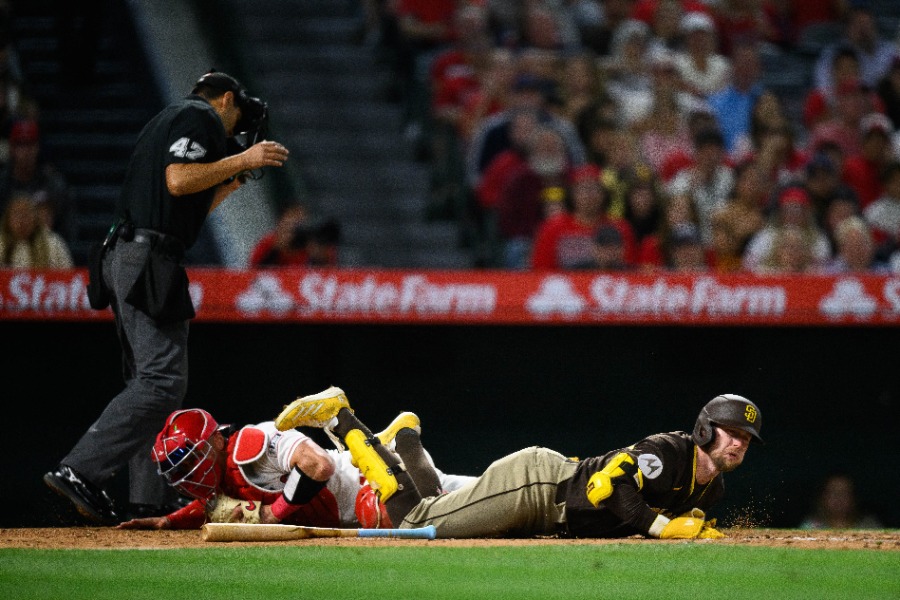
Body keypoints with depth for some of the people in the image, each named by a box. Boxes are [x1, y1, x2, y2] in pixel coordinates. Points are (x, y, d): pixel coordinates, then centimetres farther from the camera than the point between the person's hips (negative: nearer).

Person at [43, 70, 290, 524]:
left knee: (150, 379, 12)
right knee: (163, 379, -15)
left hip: (123, 254, 11)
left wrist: (232, 181, 30)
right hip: (147, 260, -11)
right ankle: (78, 471, -24)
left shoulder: (167, 121, 28)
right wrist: (242, 159, -9)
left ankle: (151, 498, 9)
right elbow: (178, 180, -17)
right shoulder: (199, 116, -1)